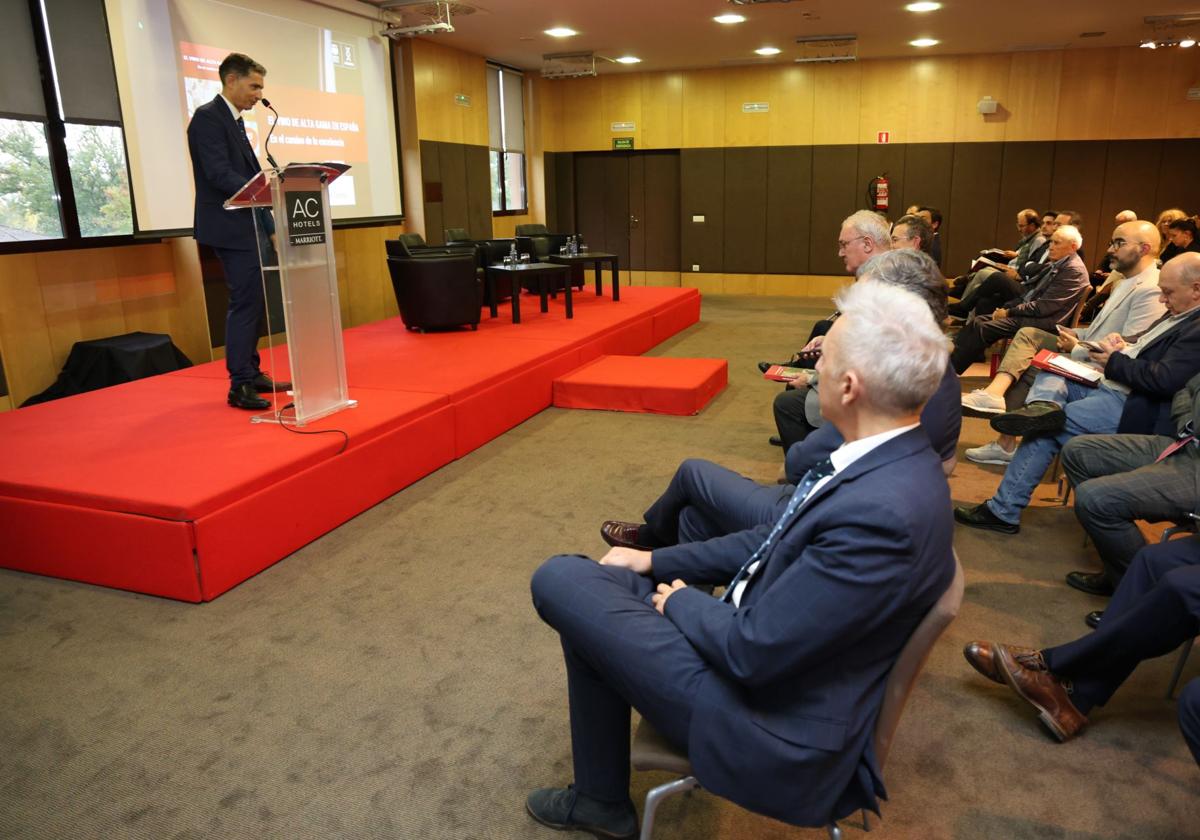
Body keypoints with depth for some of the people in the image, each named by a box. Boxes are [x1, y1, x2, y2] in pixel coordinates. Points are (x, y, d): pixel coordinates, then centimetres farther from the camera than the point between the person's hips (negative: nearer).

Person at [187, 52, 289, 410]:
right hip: (231, 228, -10)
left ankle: (251, 374, 22)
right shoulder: (208, 117, -11)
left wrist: (271, 228, 12)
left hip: (246, 227, 10)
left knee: (251, 302, 13)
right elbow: (220, 174, -21)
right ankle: (240, 386, -5)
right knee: (245, 304, -10)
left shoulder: (234, 120, 18)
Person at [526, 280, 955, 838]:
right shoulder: (891, 459, -2)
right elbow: (775, 542, 10)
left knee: (560, 580, -7)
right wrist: (656, 561, 9)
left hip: (769, 717, -9)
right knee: (600, 581, 13)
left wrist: (680, 600, -7)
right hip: (770, 650, 9)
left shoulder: (883, 513, -32)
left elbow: (753, 651, -27)